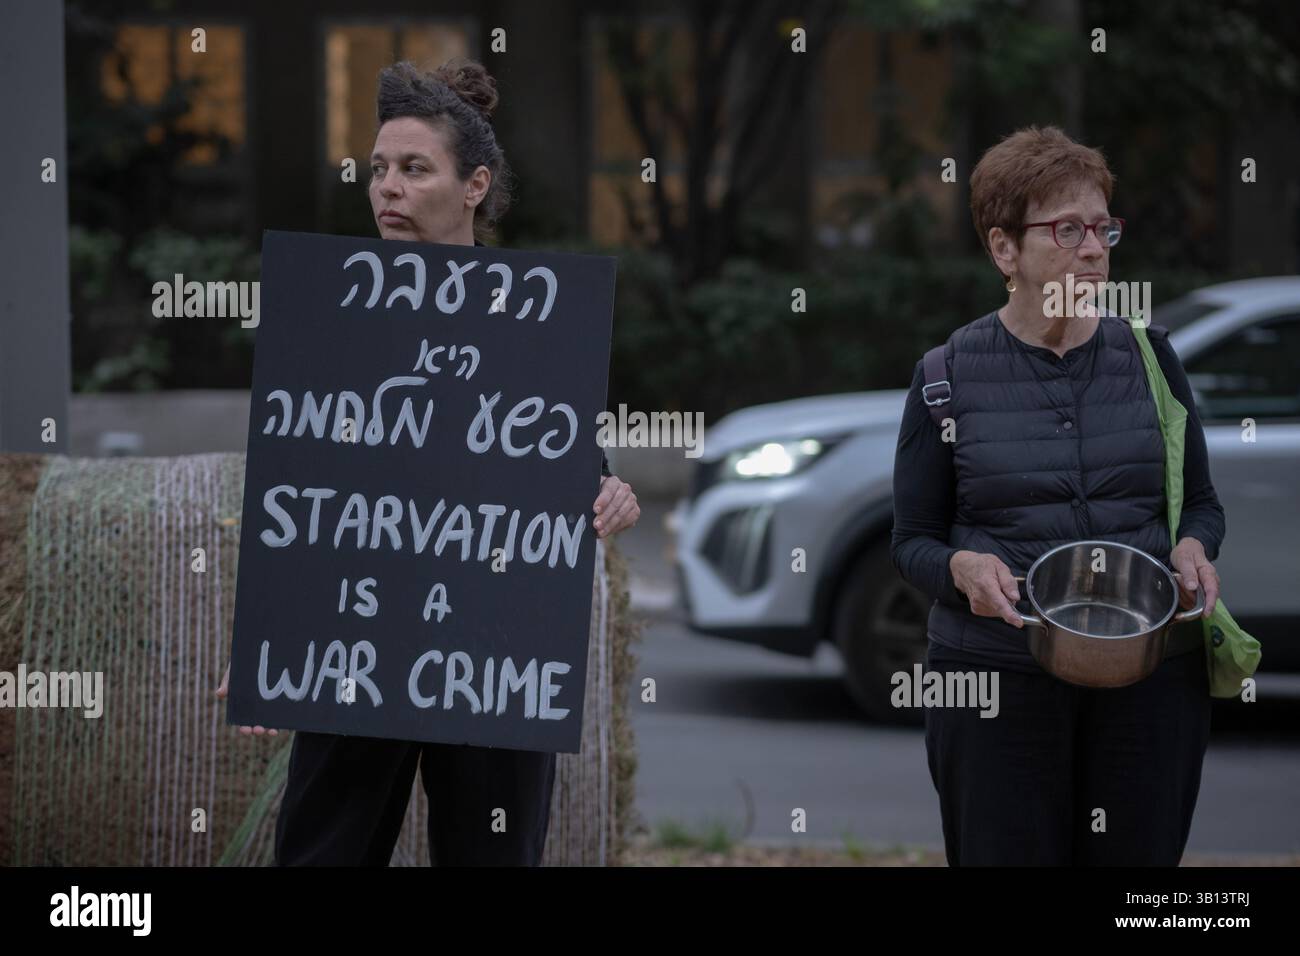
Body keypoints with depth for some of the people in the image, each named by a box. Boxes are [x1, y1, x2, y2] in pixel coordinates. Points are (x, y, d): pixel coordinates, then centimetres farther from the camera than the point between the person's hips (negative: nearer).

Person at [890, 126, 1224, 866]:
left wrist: (1193, 548, -8)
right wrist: (962, 568, -18)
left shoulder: (1147, 355, 7)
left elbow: (1202, 501, 14)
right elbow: (912, 540, 4)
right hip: (998, 681, -2)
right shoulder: (950, 373, 0)